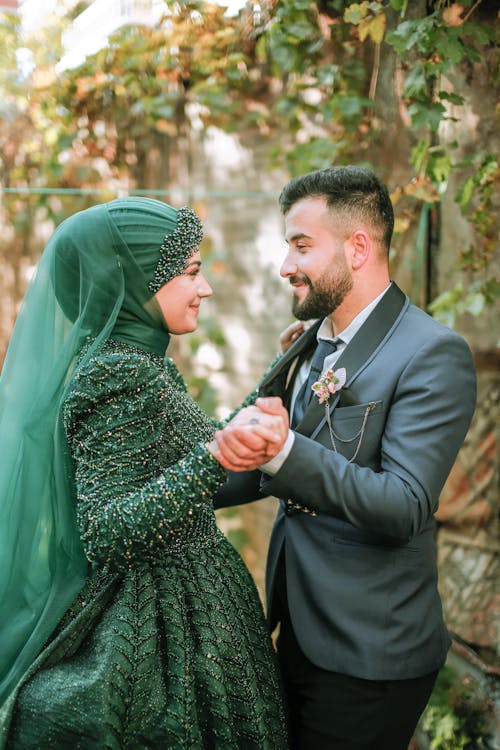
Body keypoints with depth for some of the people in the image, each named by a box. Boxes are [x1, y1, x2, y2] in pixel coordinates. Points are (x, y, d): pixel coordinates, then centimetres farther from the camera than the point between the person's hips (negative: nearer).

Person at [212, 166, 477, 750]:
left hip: (367, 655, -7)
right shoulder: (311, 343, 7)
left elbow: (405, 508, -26)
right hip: (301, 630, 8)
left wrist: (283, 451, -37)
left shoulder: (433, 354, -18)